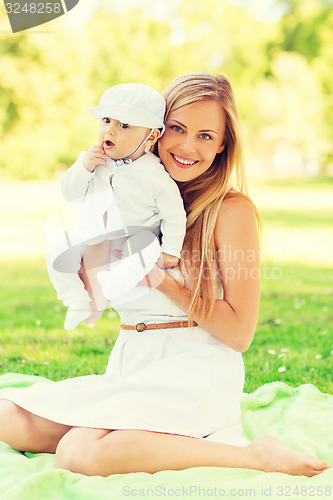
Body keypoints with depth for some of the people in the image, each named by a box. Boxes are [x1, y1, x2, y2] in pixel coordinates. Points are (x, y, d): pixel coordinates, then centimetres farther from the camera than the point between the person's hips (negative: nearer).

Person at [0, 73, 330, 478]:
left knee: (79, 455, -27)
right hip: (129, 366, 7)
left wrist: (161, 279, -13)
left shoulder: (232, 210, -5)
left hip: (195, 372, -7)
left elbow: (239, 333, -8)